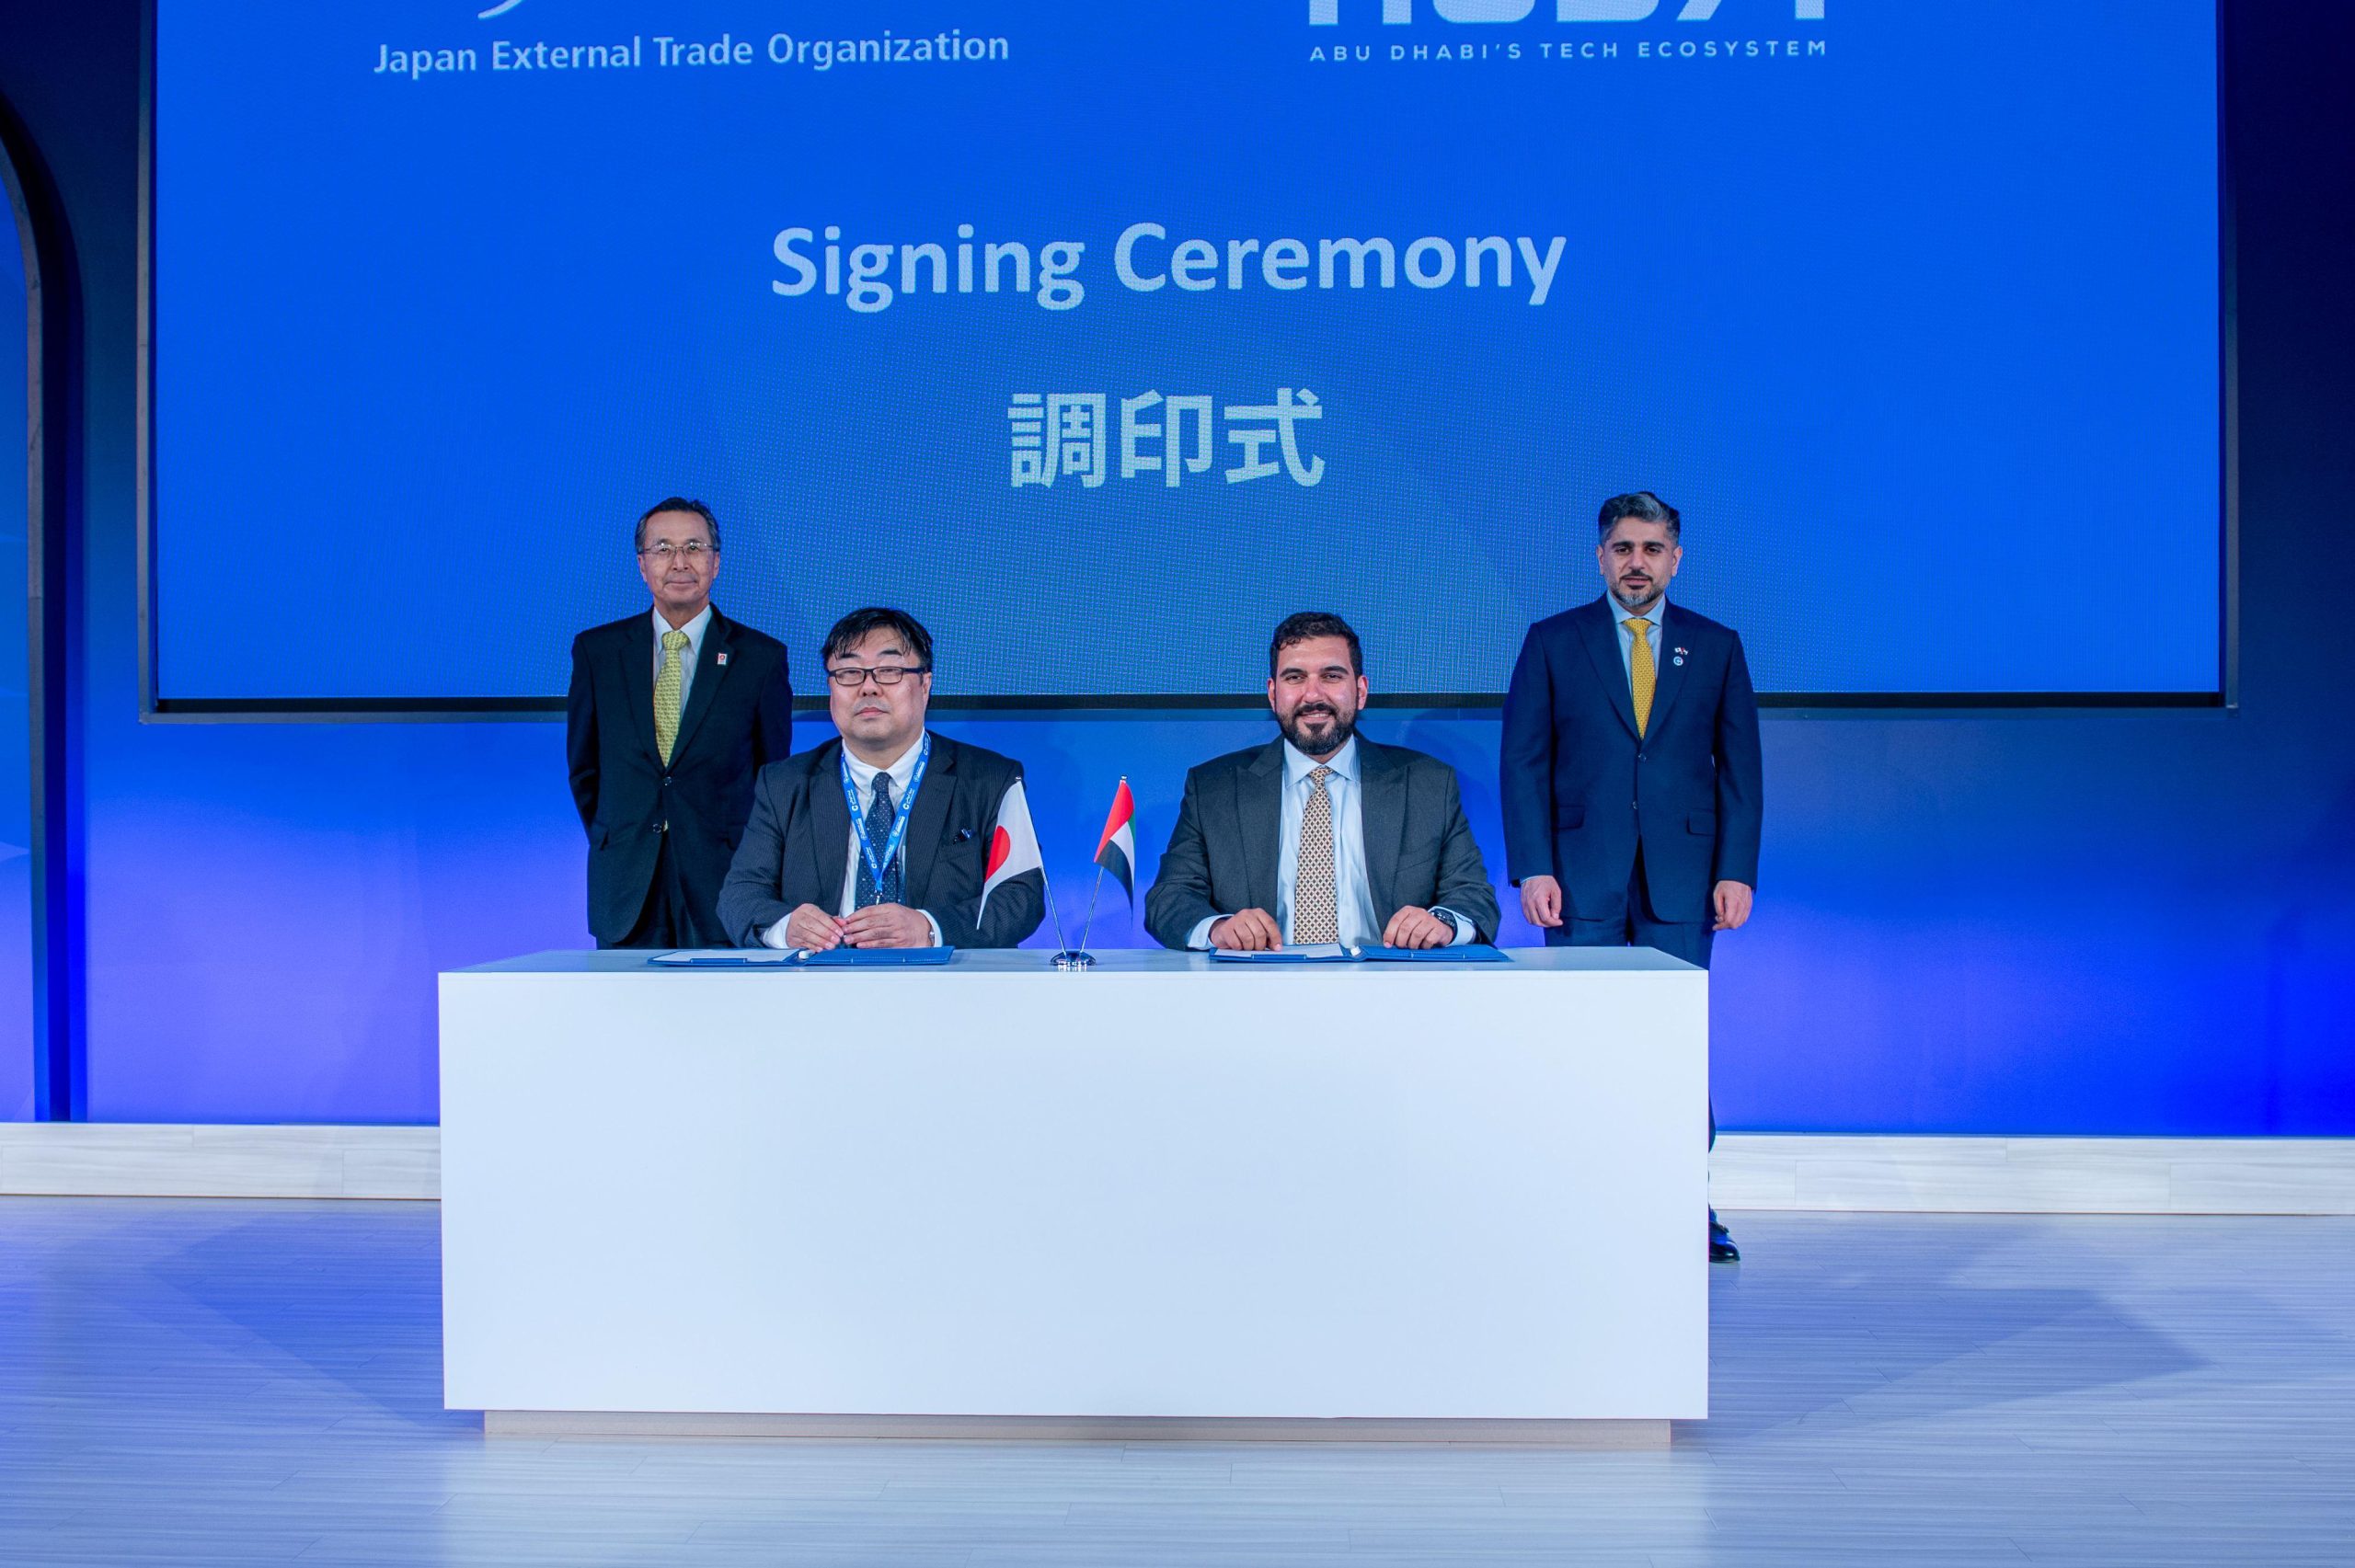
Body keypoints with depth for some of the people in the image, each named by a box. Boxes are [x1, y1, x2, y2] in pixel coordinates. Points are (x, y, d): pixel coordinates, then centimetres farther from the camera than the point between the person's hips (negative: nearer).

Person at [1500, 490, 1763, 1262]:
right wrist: (1533, 869, -7)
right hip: (1583, 878, 0)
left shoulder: (1716, 647, 10)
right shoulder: (1553, 642, 6)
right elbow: (1524, 764, 2)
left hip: (1680, 880, 1)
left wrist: (1736, 871, -1)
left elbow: (1740, 769, 8)